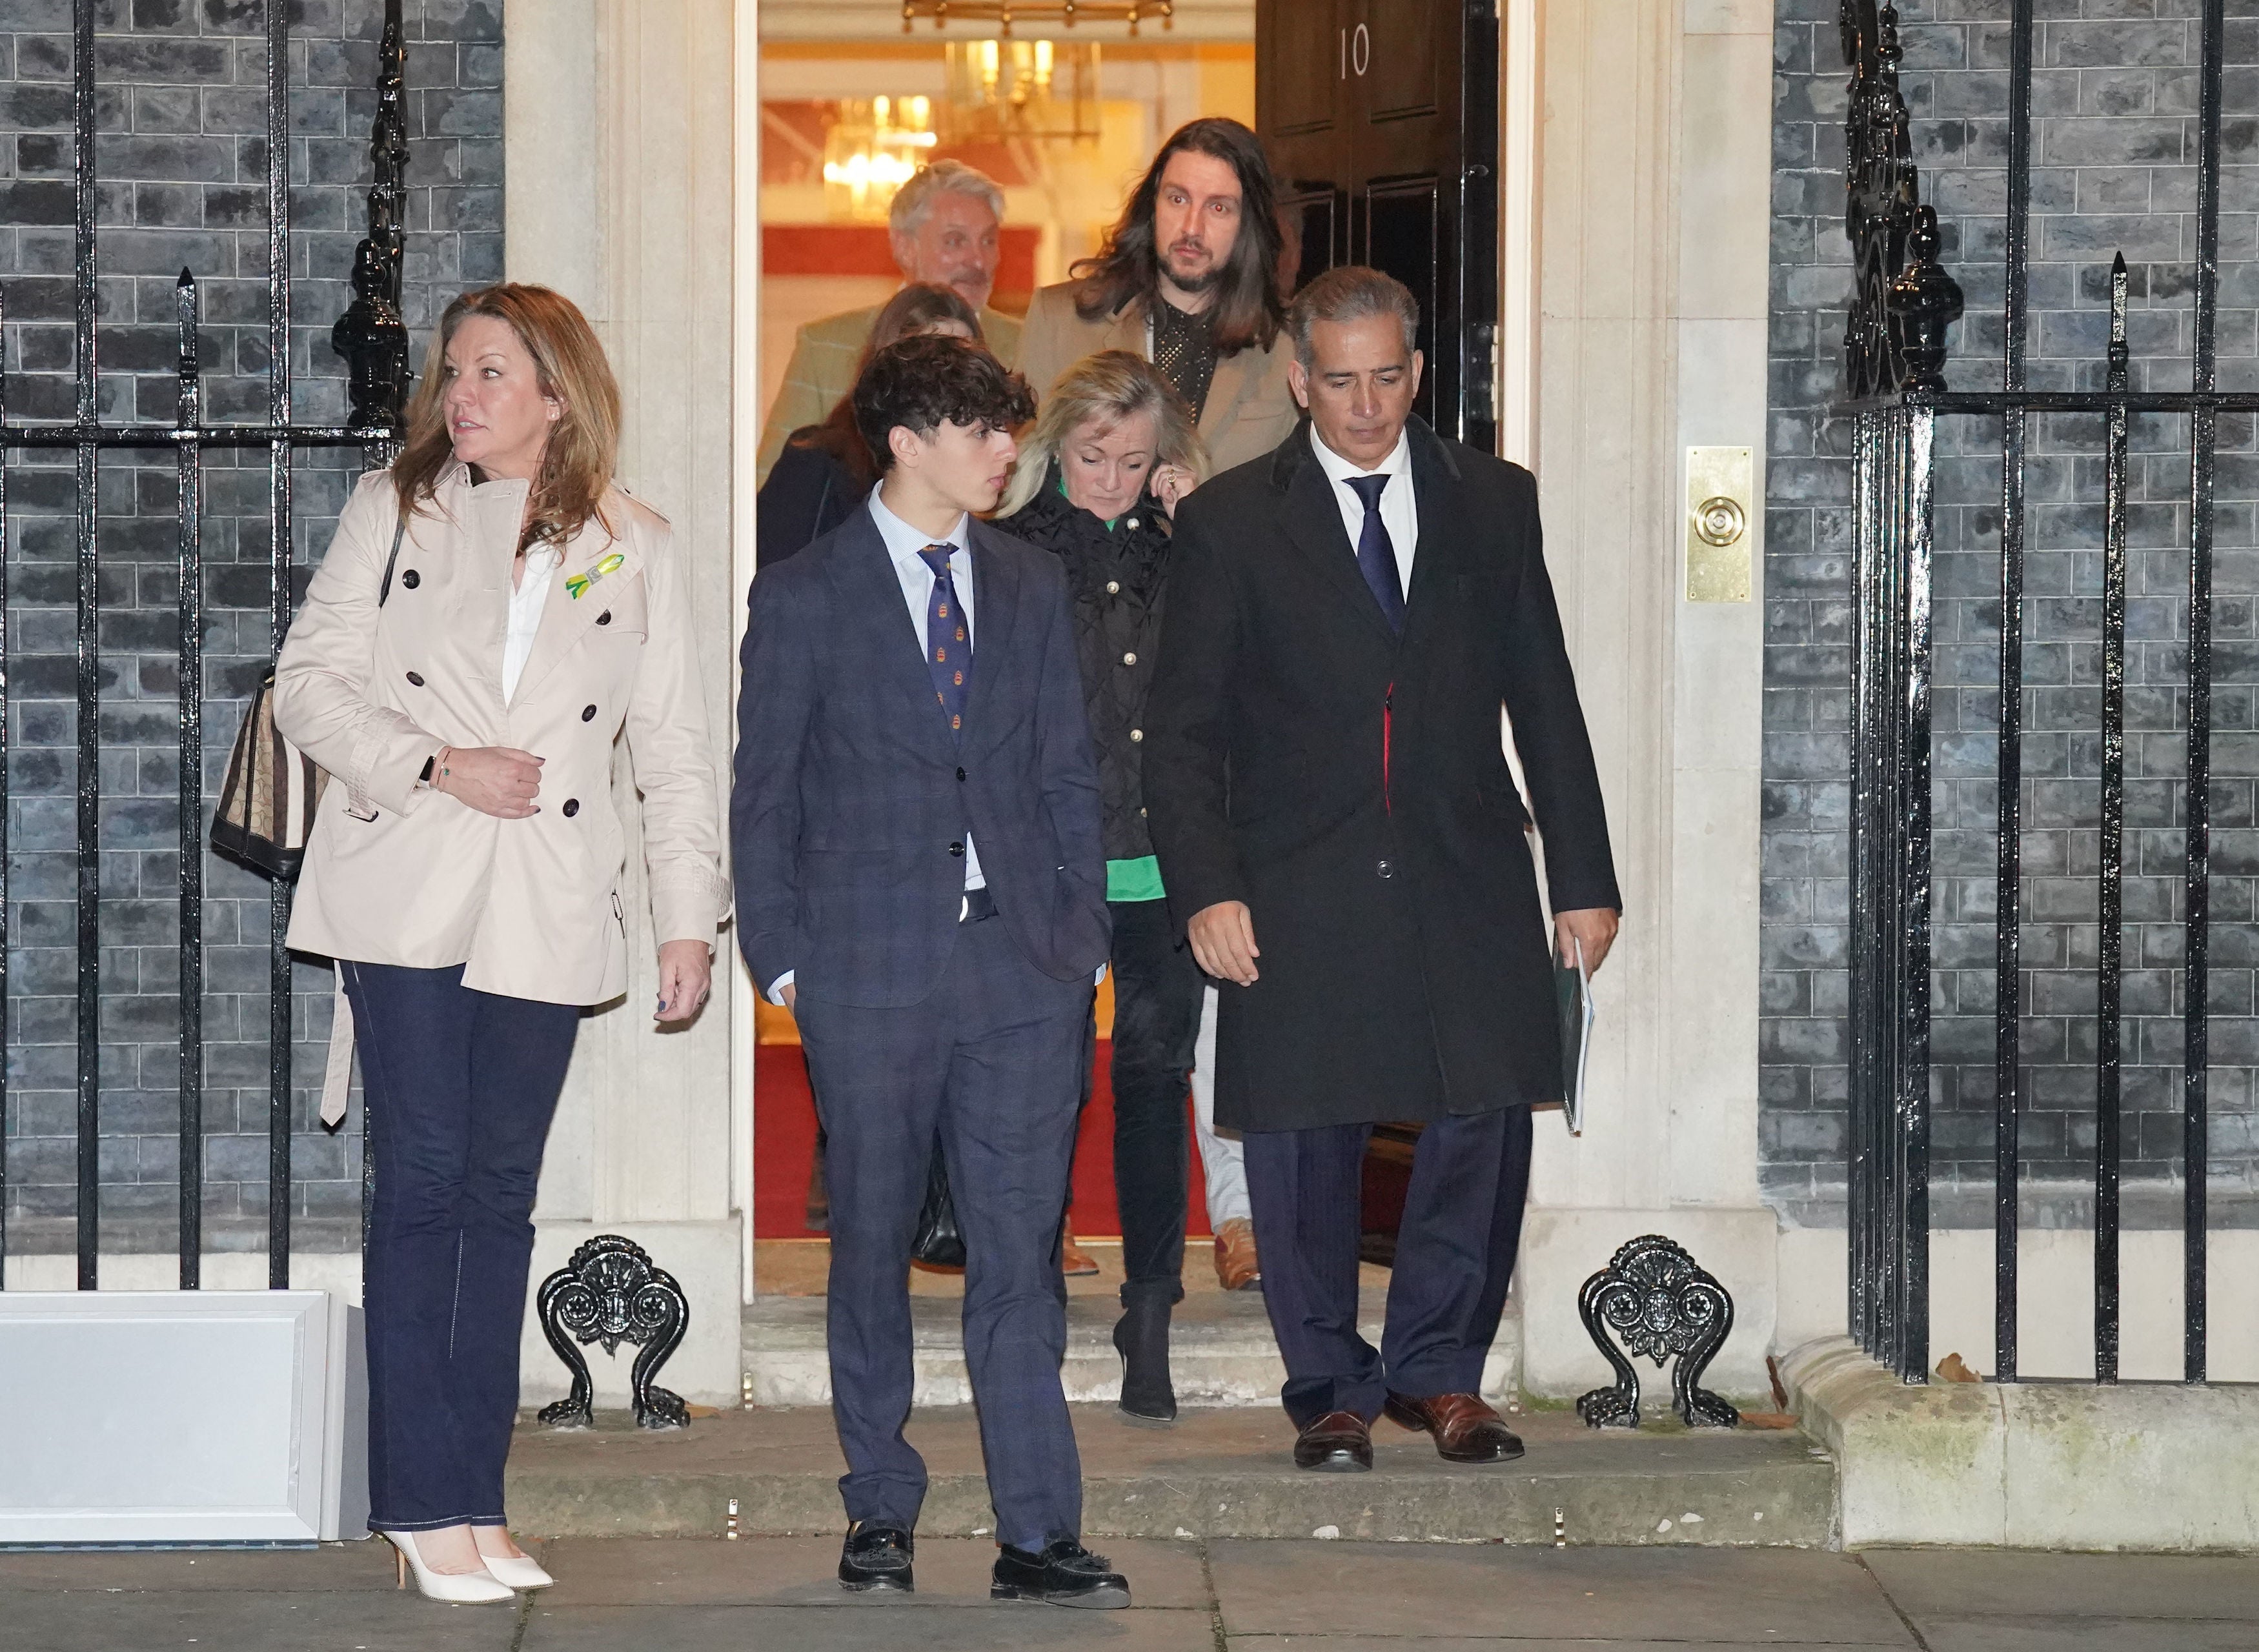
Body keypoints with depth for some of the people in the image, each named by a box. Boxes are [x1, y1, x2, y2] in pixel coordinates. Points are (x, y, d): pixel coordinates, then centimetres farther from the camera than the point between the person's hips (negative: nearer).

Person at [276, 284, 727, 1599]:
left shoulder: (638, 549, 7)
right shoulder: (395, 512, 6)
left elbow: (676, 747, 9)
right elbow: (311, 683, 3)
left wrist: (693, 916, 3)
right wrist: (435, 767, -11)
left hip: (547, 914, 1)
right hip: (406, 898, -1)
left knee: (503, 1194, 5)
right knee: (425, 1181, -6)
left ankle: (477, 1501, 11)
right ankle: (426, 1503, -2)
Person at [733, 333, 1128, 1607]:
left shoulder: (1033, 586, 13)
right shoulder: (805, 597, 2)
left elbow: (1069, 775, 14)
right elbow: (765, 795, 3)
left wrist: (1081, 937, 6)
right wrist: (780, 959, -2)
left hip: (1025, 973, 2)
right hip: (870, 974, -2)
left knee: (1024, 1253, -1)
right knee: (874, 1249, 6)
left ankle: (1039, 1534, 0)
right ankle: (883, 1515, 17)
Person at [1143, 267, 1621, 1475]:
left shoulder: (1494, 503, 10)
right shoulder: (1231, 522, 3)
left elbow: (1545, 703, 12)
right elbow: (1182, 730, 1)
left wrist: (1583, 876, 8)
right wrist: (1205, 889, -10)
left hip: (1466, 884, 2)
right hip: (1298, 897, -2)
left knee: (1485, 1125, 0)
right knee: (1304, 1145, 2)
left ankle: (1436, 1369, 18)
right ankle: (1330, 1388, 18)